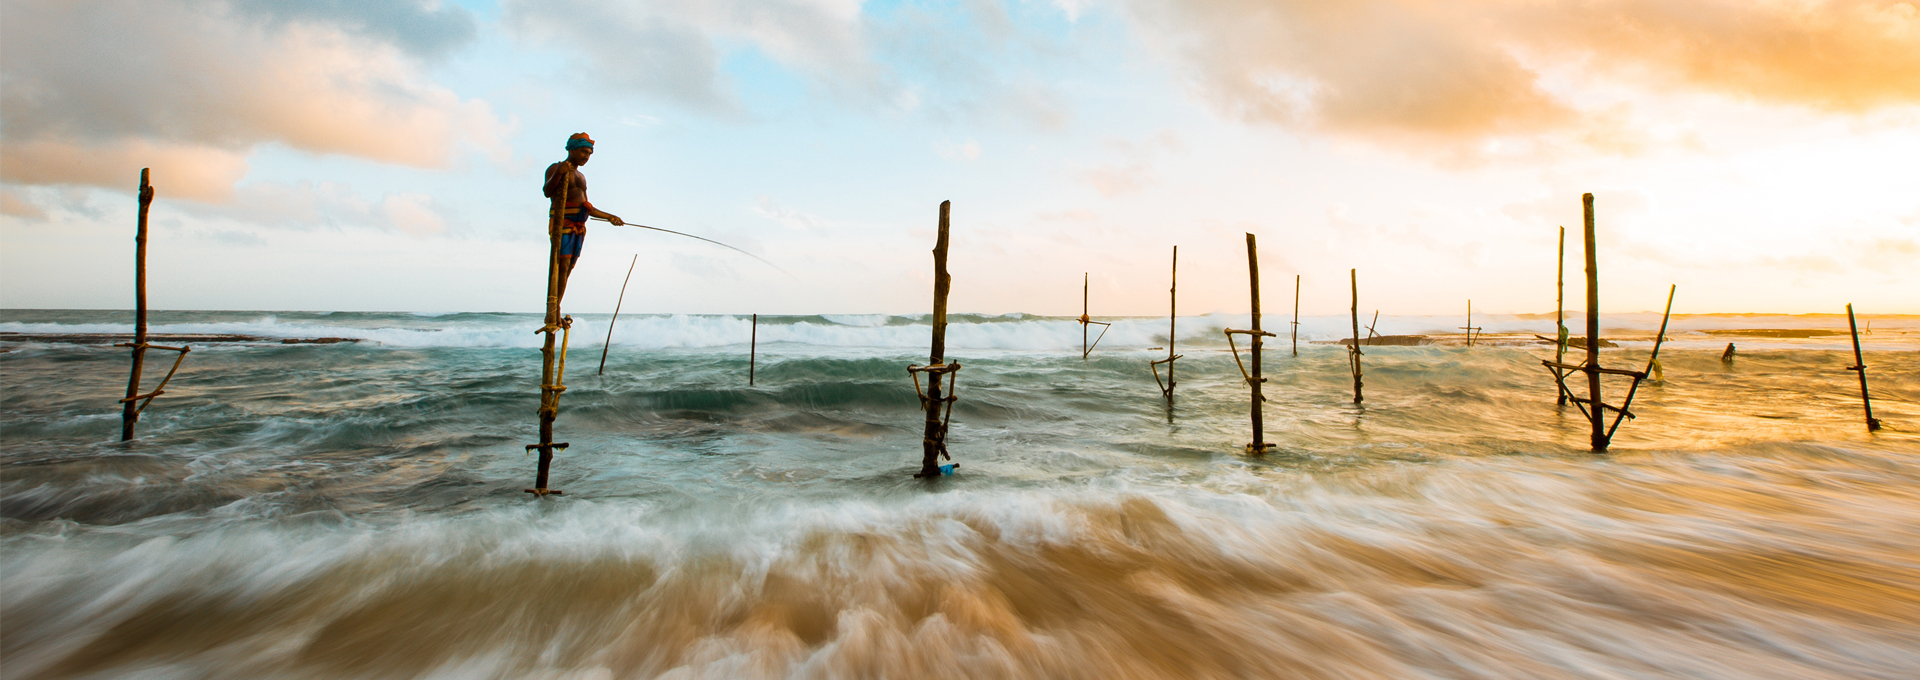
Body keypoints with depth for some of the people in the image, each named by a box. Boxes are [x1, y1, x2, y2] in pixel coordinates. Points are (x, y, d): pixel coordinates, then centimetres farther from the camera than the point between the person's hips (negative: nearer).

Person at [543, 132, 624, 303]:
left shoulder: (580, 177, 26)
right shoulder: (555, 168, 1)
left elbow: (587, 208, 30)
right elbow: (548, 192, -18)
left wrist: (609, 217, 31)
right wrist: (558, 173, -32)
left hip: (578, 227, 8)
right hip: (562, 222, -8)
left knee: (568, 269, 2)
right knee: (561, 266, -19)